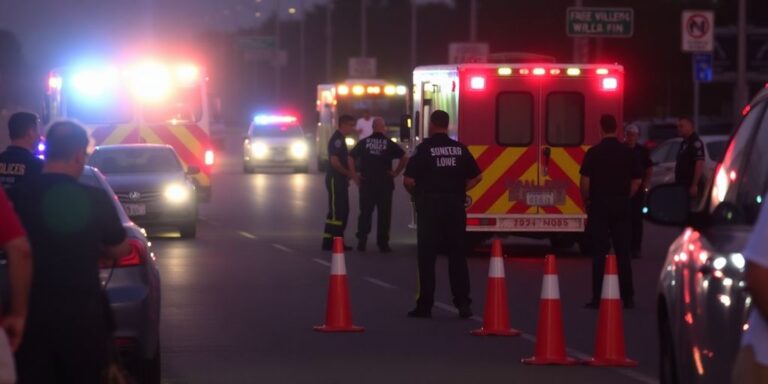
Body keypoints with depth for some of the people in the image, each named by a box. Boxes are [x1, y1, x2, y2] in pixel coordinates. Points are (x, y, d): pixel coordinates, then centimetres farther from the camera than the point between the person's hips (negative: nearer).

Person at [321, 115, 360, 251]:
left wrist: (352, 175, 10)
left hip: (340, 179, 10)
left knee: (343, 210, 11)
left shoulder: (340, 139, 18)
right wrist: (350, 174, -13)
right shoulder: (336, 139, -14)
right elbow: (334, 162, -21)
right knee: (336, 210, -9)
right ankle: (329, 242, -9)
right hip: (335, 179, -10)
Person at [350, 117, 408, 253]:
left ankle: (362, 241, 3)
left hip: (366, 183, 2)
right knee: (384, 214, 5)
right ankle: (383, 243, 4)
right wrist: (396, 172, -3)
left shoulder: (363, 142, 3)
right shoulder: (389, 144, -2)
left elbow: (351, 157, -2)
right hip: (384, 184, -2)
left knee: (365, 212, 9)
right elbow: (404, 157, -11)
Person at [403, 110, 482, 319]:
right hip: (455, 207, 3)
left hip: (430, 207, -3)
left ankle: (425, 305, 2)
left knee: (427, 257, 2)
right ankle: (463, 304, 3)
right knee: (457, 257, 7)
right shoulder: (459, 149, 5)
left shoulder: (424, 148, -6)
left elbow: (409, 180, -10)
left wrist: (417, 194, 8)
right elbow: (476, 177, 8)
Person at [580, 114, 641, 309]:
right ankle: (627, 297, 5)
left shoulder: (593, 153, -7)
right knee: (623, 252, 6)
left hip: (599, 205, -2)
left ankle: (597, 298, -3)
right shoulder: (627, 153, 2)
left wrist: (587, 201, 6)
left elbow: (585, 182, -8)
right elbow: (636, 181, 5)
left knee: (599, 252, -1)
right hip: (621, 206, 2)